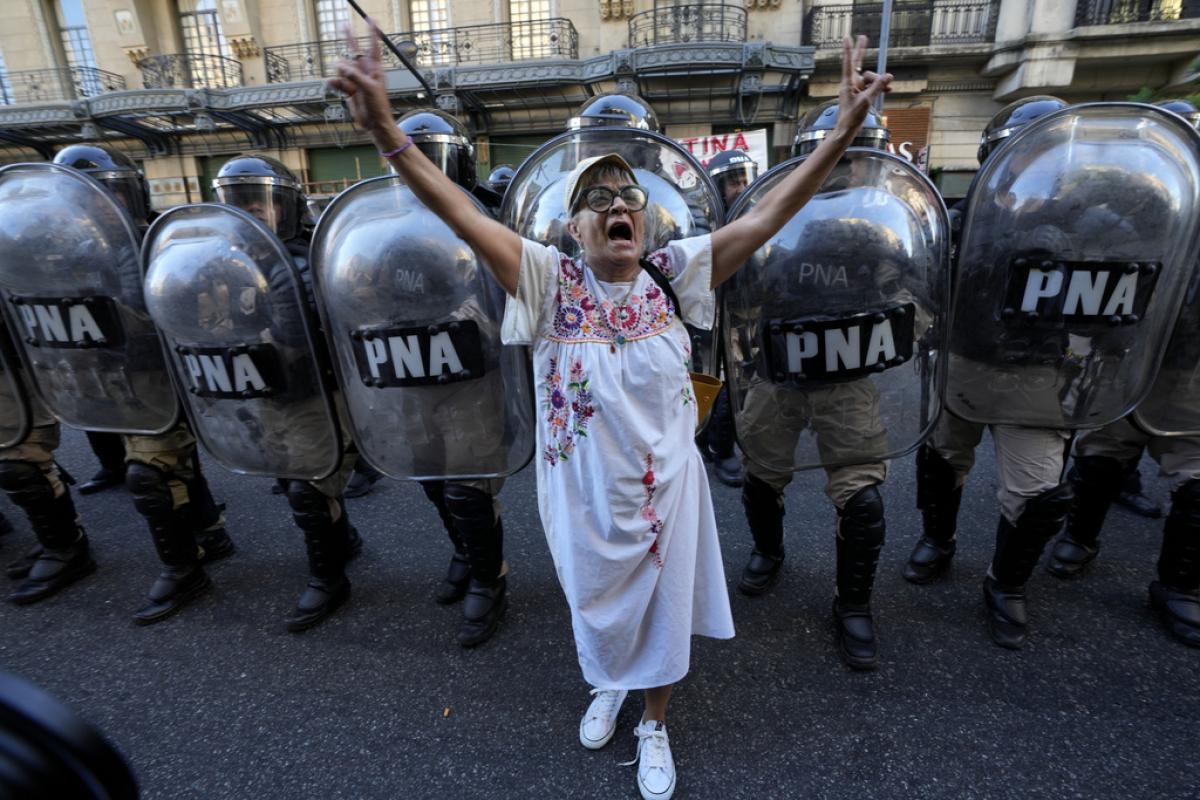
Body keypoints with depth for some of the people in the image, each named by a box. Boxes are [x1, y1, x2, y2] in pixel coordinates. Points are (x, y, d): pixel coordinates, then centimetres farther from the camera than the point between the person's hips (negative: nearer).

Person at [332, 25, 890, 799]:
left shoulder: (673, 273, -10)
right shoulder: (551, 280, -15)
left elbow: (767, 216, -15)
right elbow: (466, 217, -25)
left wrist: (845, 129, -21)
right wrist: (389, 135, -35)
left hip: (664, 489, 1)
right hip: (584, 495, 0)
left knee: (664, 613, 21)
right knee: (598, 610, 26)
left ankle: (655, 726, 52)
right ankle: (608, 688, 62)